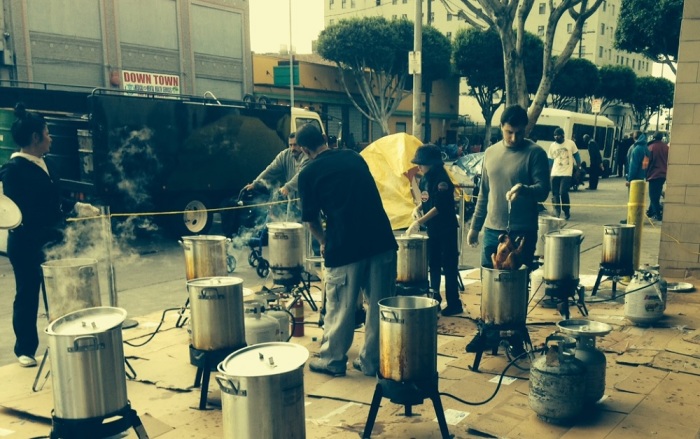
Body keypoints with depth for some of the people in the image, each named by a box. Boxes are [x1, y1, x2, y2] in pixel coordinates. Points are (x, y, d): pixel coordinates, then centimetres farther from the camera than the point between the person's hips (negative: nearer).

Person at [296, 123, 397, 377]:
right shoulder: (355, 158, 15)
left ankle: (332, 360, 26)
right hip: (381, 240, 4)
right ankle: (372, 361, 23)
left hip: (345, 247, -4)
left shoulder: (308, 173, 1)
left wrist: (324, 242, 26)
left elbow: (310, 219, 6)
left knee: (340, 307, 11)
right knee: (378, 305, 12)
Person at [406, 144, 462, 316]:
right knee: (433, 264, 15)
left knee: (449, 266, -3)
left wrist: (418, 222, -29)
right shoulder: (425, 180, 6)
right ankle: (435, 299, 27)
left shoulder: (441, 180, -19)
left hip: (446, 229, -9)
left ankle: (454, 304, 5)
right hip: (432, 229, 9)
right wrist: (419, 208, 0)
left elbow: (439, 207, -25)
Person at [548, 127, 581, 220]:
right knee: (555, 194, 2)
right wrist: (548, 174, 9)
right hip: (555, 174, 3)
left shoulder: (570, 143, -1)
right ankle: (557, 213, 14)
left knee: (563, 192, -13)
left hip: (566, 173, -3)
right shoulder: (552, 145, 6)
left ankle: (567, 211, 8)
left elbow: (576, 155, 8)